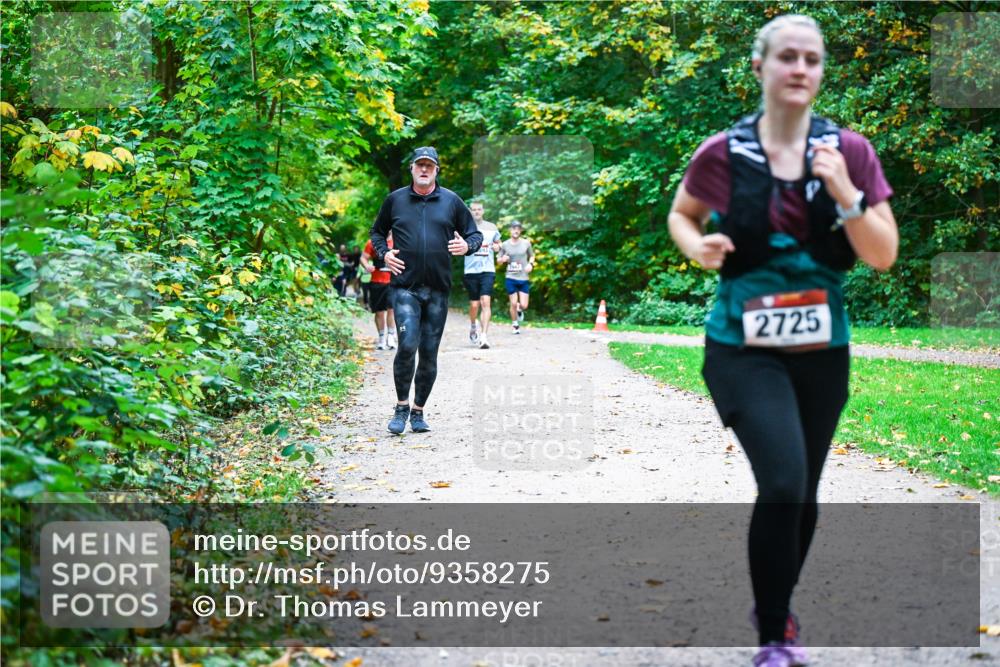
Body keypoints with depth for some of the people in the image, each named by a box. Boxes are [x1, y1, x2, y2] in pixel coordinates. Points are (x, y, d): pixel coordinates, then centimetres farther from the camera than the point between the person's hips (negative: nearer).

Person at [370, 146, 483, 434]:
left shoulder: (451, 201, 7)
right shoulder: (395, 200, 7)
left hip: (438, 290, 2)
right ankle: (402, 407, 1)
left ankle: (418, 412, 18)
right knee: (407, 345, -17)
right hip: (405, 287, -2)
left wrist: (467, 246, -8)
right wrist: (384, 253, 2)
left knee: (429, 354, 5)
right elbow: (377, 231, 22)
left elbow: (475, 234, 14)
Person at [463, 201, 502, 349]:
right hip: (471, 270, -1)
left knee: (486, 302, -14)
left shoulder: (491, 227, 11)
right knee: (474, 304, 5)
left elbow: (498, 243, 25)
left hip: (488, 270, 1)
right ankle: (473, 326, 37)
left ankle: (484, 336, -17)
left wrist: (497, 246, 3)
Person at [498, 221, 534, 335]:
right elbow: (499, 261, 10)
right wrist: (503, 259, -13)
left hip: (524, 278, 1)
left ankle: (519, 309, 35)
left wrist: (530, 264, -5)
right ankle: (515, 325, 18)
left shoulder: (526, 243, 2)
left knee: (524, 306, -2)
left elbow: (532, 256, 16)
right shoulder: (505, 245, 1)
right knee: (513, 304, -2)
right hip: (511, 278, -1)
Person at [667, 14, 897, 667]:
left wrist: (843, 192, -18)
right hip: (744, 347, -3)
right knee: (783, 482, -19)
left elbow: (884, 256, -3)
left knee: (803, 492, 15)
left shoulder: (850, 150, -3)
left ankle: (775, 608, 42)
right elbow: (681, 215, 13)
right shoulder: (722, 154, -7)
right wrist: (698, 247, -10)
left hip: (822, 349, 3)